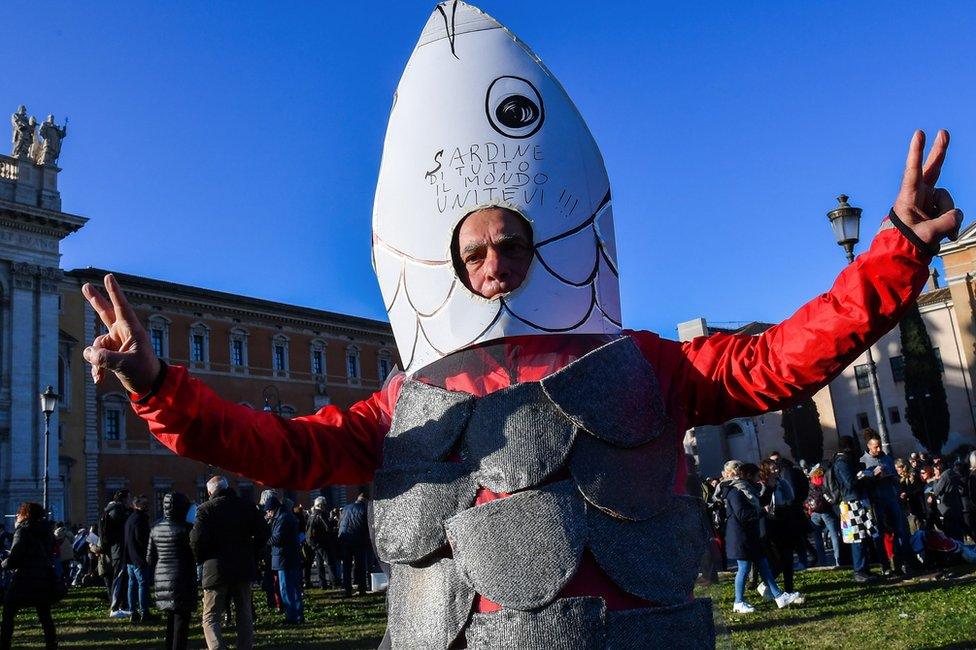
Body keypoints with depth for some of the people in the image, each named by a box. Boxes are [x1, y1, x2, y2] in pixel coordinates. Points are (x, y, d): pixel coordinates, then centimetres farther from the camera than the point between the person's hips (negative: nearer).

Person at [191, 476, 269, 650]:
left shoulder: (206, 509, -7)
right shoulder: (247, 507, 5)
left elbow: (196, 539, -15)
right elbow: (262, 533, 3)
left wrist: (201, 559, 2)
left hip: (216, 570, -3)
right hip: (244, 569, 4)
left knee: (211, 618, 3)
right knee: (244, 615, 15)